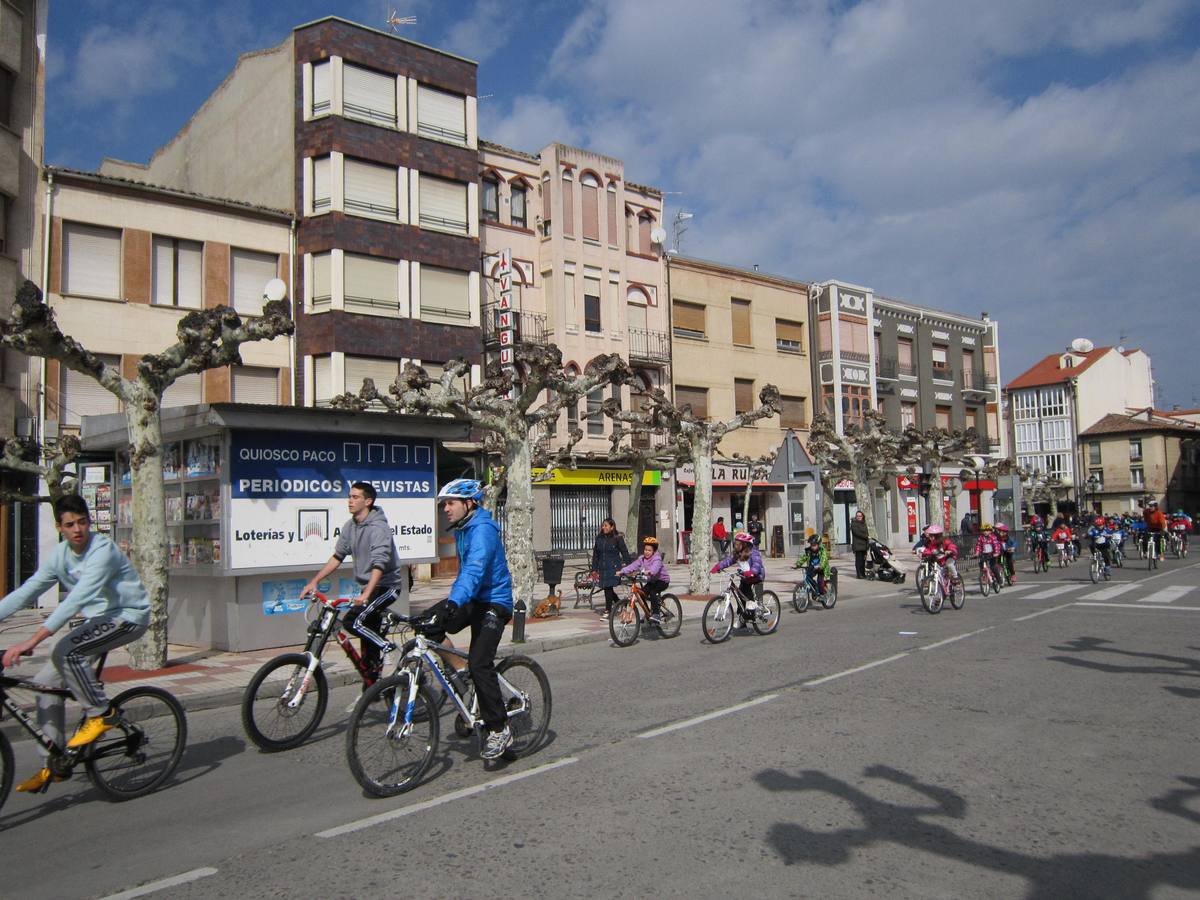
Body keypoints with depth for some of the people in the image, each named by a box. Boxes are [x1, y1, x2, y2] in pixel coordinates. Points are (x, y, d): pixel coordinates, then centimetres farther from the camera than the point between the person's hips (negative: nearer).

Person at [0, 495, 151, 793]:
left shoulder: (103, 550, -23)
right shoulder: (59, 555, 0)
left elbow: (78, 598, -32)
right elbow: (25, 592, 2)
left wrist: (34, 639, -39)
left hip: (128, 616, -8)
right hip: (98, 619, 8)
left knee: (65, 652, -29)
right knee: (46, 682, 1)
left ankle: (101, 713, -9)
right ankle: (53, 765, 12)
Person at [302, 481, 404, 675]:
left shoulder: (378, 528, -20)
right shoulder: (350, 526, 5)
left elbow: (379, 564, -30)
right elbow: (337, 557, 11)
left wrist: (365, 595, -41)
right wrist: (314, 581, 4)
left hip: (386, 585, -8)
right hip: (367, 585, 8)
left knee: (352, 622, -22)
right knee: (368, 635, 9)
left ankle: (390, 650, -6)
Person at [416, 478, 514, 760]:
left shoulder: (482, 529, -19)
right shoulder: (462, 529, 12)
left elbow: (474, 571, -34)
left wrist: (451, 605, -46)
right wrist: (450, 603, 32)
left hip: (493, 602, -9)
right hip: (472, 600, 9)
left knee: (479, 664, -18)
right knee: (428, 623, -14)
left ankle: (499, 730, -6)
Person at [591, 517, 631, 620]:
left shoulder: (618, 538, -3)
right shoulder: (599, 538, 9)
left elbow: (625, 553, 0)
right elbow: (595, 555, 13)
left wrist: (628, 567, -3)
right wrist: (594, 569, 10)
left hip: (613, 568, -5)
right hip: (602, 568, 5)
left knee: (608, 588, -8)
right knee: (607, 588, 7)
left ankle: (608, 611, 1)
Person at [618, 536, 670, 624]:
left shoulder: (657, 558, -21)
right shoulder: (642, 558, 1)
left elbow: (655, 567, -41)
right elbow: (633, 565, -8)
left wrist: (649, 572, -63)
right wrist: (623, 571, -20)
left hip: (662, 580, -7)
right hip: (651, 581, 7)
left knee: (652, 592, -31)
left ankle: (656, 614, -26)